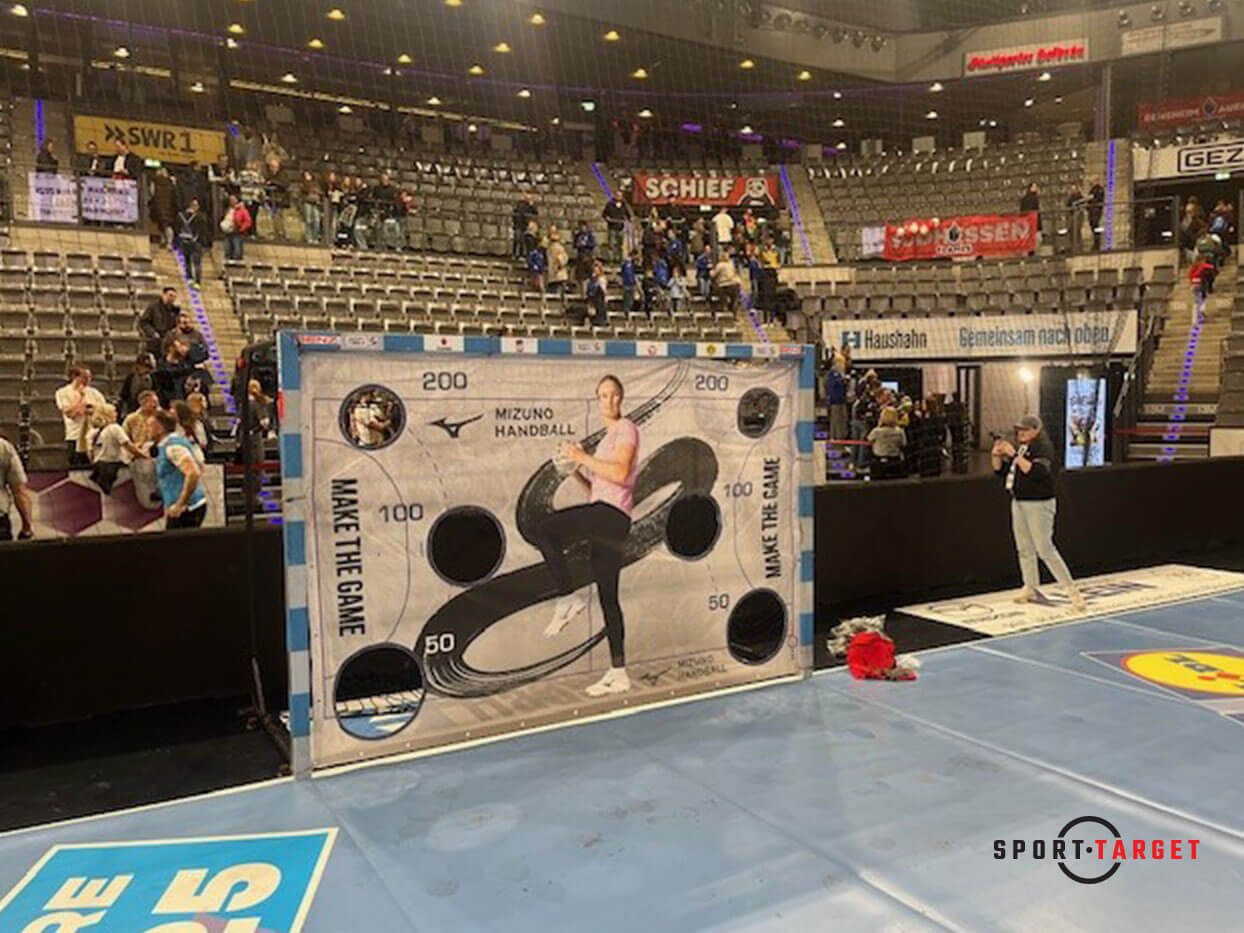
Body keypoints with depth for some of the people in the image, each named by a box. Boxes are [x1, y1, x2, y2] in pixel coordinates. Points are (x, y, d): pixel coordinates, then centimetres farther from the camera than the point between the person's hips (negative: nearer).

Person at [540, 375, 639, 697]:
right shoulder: (606, 438, 26)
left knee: (546, 531, -28)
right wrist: (575, 471, 11)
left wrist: (583, 457, -12)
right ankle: (618, 674, 14)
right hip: (603, 518, 10)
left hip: (612, 514, -10)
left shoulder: (627, 429, 1)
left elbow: (620, 472, -17)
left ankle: (570, 597, -14)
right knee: (608, 597, 9)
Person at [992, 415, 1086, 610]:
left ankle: (1071, 588, -3)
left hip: (1039, 505, -8)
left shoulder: (1044, 448, -11)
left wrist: (1015, 455, -29)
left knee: (1045, 549, -11)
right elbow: (1000, 470, 16)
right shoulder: (1020, 448, 13)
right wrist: (996, 455, -2)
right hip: (1018, 504, 8)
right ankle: (1031, 588, 22)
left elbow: (1036, 472, -28)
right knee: (1024, 549, 12)